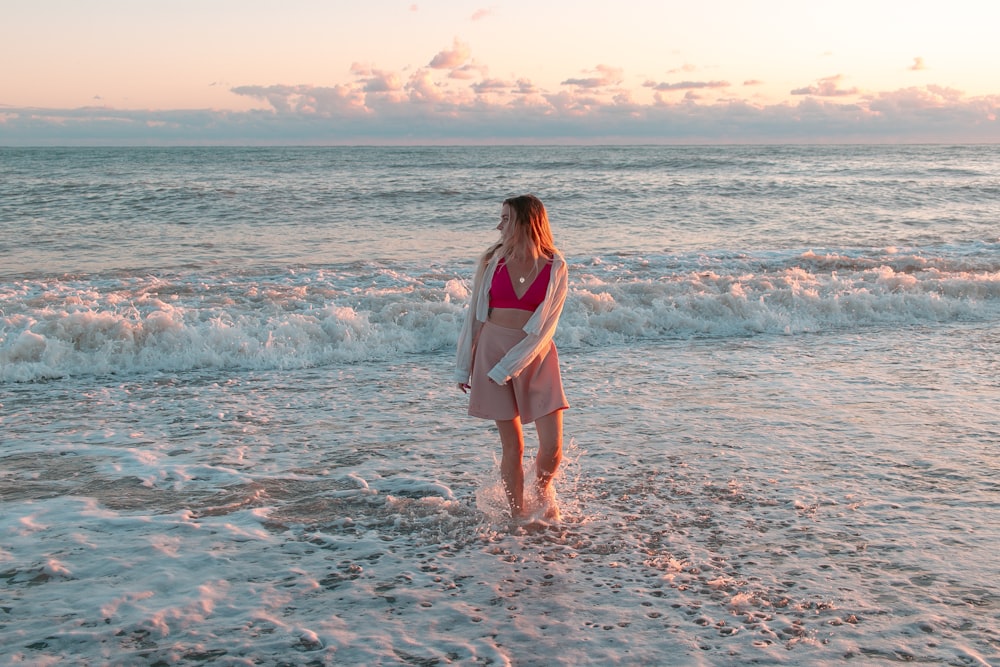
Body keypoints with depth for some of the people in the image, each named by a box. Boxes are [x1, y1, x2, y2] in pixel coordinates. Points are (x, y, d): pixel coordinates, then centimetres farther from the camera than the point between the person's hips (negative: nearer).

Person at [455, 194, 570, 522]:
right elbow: (475, 313, 7)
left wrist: (507, 368, -14)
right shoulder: (494, 259, 1)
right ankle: (518, 514, 20)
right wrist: (464, 366, 8)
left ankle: (543, 487, 27)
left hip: (535, 355, -1)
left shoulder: (554, 266, -5)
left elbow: (545, 326, -9)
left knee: (552, 445, -6)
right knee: (512, 446, 4)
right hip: (492, 348, 1)